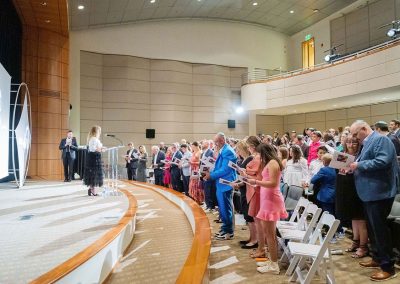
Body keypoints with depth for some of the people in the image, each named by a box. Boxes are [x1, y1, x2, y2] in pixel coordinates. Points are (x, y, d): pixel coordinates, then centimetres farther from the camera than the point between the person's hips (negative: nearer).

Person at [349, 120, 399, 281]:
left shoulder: (380, 139, -14)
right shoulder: (367, 143, 16)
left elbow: (383, 161, -28)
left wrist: (359, 165, -21)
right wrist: (352, 167, 3)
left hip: (379, 193, -10)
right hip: (370, 193, 10)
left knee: (379, 229, -3)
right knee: (372, 228, 17)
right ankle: (377, 258, 30)